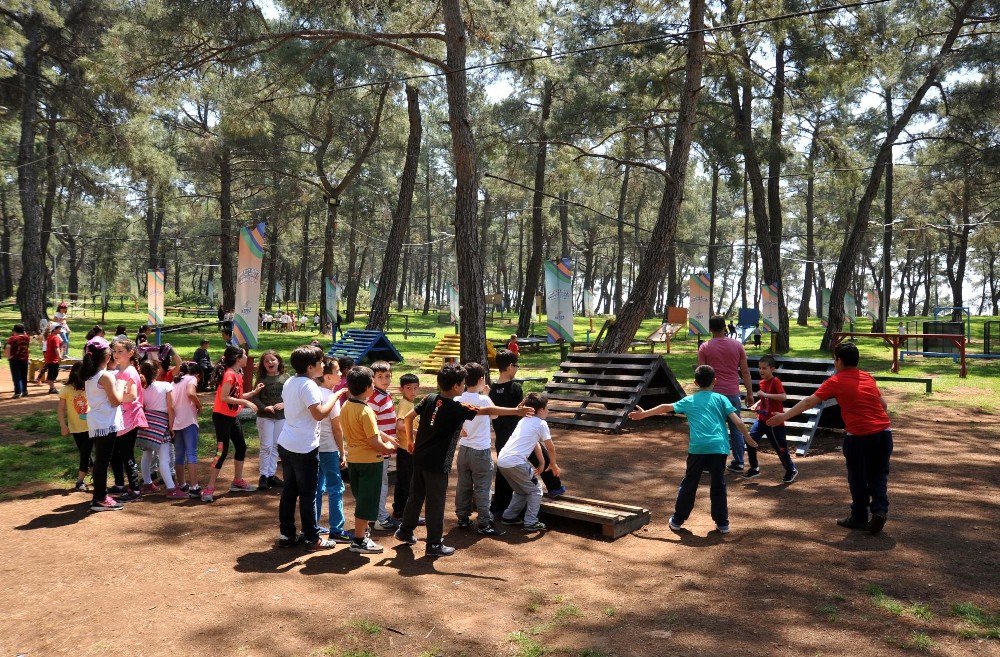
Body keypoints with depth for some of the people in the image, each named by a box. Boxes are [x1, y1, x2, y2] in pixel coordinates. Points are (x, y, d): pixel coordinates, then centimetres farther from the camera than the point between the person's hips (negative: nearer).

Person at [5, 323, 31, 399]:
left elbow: (7, 347, -26)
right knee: (24, 376, 15)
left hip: (15, 359, -5)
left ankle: (18, 392, -7)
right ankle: (24, 391, 21)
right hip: (25, 359, 5)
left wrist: (8, 356, -15)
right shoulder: (27, 338, 1)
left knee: (16, 376, -2)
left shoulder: (13, 338, -13)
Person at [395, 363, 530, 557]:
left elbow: (408, 417, 5)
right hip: (437, 464, -7)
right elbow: (488, 411, -16)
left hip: (419, 458, 7)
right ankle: (434, 545, 15)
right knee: (435, 504, 4)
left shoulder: (429, 399, 2)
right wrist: (516, 411, -11)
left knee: (416, 496, 22)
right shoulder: (457, 408, -16)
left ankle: (405, 531, 36)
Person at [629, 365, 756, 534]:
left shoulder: (689, 400, 15)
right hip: (718, 448, 0)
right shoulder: (721, 399, 11)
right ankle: (722, 523, 19)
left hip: (697, 448, 0)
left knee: (689, 485, 11)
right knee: (718, 486, 11)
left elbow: (665, 408, 19)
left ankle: (677, 520, 20)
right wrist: (748, 438, 15)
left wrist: (644, 414, 30)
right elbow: (738, 422, 3)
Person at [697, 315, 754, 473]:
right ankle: (738, 463, 16)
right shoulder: (737, 345, 3)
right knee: (736, 428, 11)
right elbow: (745, 372, 4)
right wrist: (750, 393, 11)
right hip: (733, 393, 2)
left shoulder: (704, 347, -4)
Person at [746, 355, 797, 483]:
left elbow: (783, 396, -28)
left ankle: (791, 471, 25)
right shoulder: (762, 382, 8)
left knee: (780, 447, 3)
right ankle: (754, 468, 11)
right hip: (762, 419, 7)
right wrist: (757, 404, 5)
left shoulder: (775, 381, -15)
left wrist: (765, 394, -29)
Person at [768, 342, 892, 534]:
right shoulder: (868, 377, 13)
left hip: (860, 436, -5)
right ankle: (880, 510, 2)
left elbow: (809, 402, -5)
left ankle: (859, 518, 21)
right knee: (878, 475, 17)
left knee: (858, 479, 11)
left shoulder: (836, 381, -4)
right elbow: (883, 404, 18)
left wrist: (785, 416, -1)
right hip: (884, 432, 5)